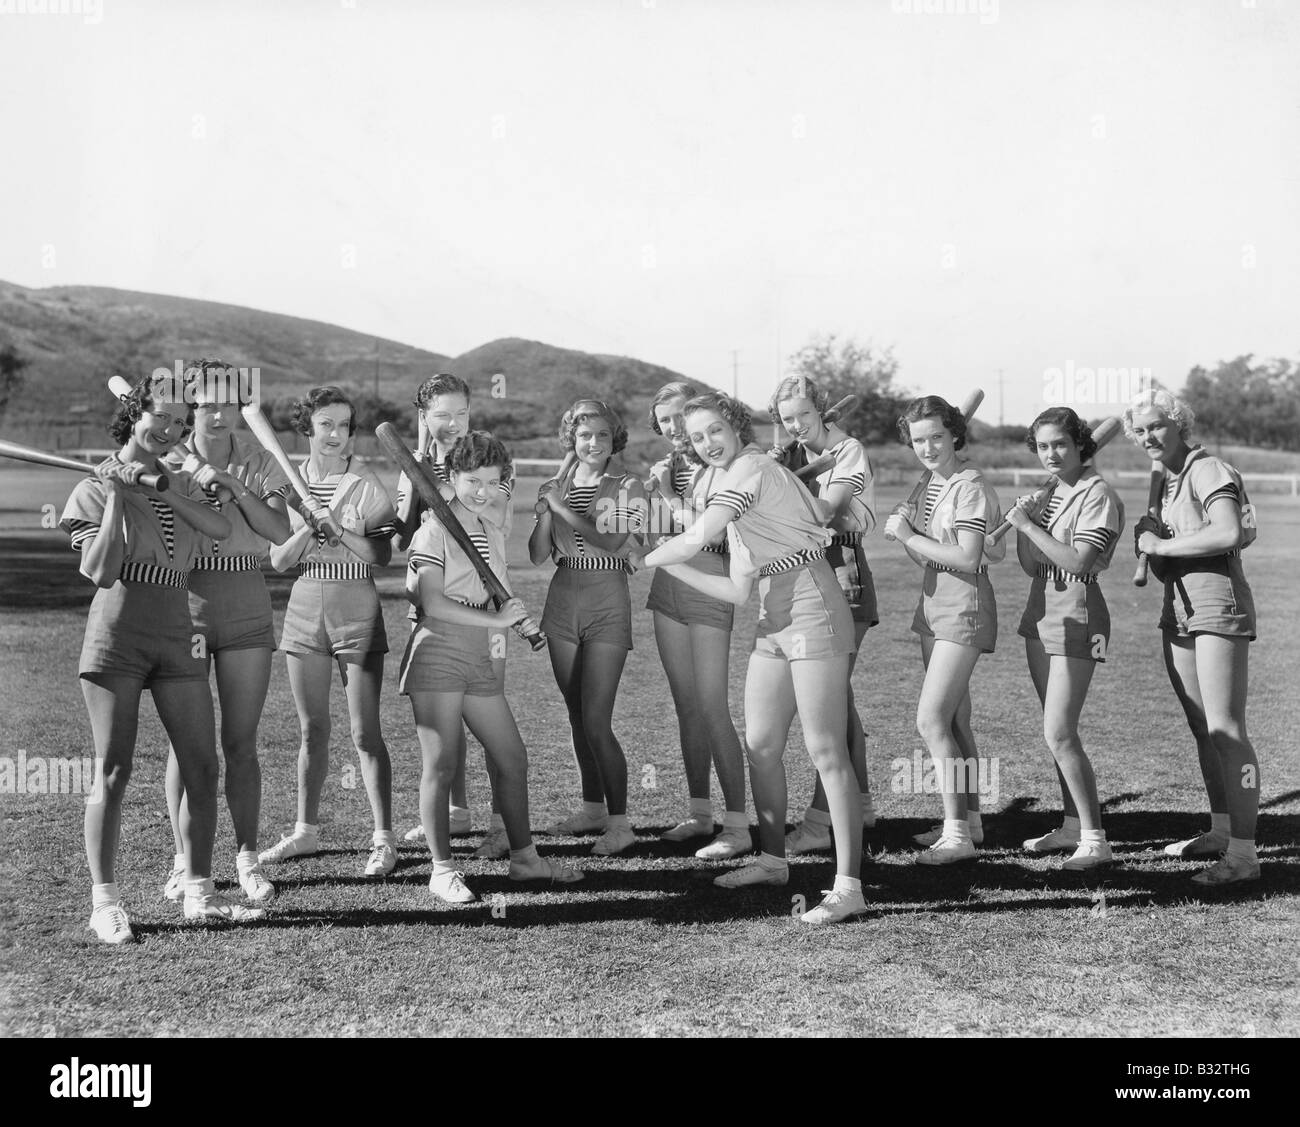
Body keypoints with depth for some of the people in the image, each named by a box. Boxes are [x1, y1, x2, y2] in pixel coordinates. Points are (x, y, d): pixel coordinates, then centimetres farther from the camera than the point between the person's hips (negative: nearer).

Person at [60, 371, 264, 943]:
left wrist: (167, 492, -13)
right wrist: (118, 494, -17)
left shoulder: (178, 482, 14)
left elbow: (221, 529, -4)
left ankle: (199, 894, 11)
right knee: (113, 772, -3)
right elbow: (99, 571, -14)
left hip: (176, 637, 5)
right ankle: (104, 902, 5)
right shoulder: (97, 488, -2)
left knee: (202, 766, 2)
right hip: (117, 635, -5)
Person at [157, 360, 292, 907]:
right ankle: (183, 861, 13)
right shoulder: (168, 463, -1)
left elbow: (280, 531, -11)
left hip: (245, 605, 1)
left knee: (241, 742, 3)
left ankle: (247, 859, 11)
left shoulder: (260, 463, 3)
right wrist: (189, 480, -22)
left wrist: (232, 485, -20)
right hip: (181, 604, -1)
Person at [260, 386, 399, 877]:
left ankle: (384, 839, 2)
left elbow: (382, 556, -9)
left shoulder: (366, 486, -3)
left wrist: (337, 527, -19)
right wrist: (308, 528, -14)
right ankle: (306, 830, 25)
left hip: (357, 607, -3)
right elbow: (278, 561, 2)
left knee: (365, 732, -4)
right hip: (304, 605, 3)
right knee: (312, 729, 12)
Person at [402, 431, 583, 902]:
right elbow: (433, 604, -17)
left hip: (483, 659, 8)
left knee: (512, 758, 10)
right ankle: (442, 869, 3)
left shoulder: (493, 530, 16)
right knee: (441, 765, -5)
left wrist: (509, 620, 2)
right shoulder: (434, 531, -8)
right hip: (439, 653, -7)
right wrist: (497, 619, -17)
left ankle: (524, 856, 24)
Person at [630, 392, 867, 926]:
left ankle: (848, 887, -8)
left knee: (826, 752, -10)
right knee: (760, 746, 14)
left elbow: (693, 540, -18)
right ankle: (772, 859, 29)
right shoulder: (729, 484, 18)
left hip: (813, 612, -10)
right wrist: (670, 567, 17)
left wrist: (648, 558, 2)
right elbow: (737, 591, 18)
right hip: (774, 621, 10)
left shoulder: (751, 468, -9)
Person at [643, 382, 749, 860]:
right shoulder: (662, 471, 12)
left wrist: (671, 496, -11)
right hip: (667, 588, 7)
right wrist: (659, 490, -1)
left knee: (712, 708, -12)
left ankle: (737, 825, -9)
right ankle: (700, 812, 20)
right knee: (686, 707, 11)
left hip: (708, 591, -7)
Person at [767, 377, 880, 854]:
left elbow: (823, 511, -20)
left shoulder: (850, 452, -7)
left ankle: (819, 819, -13)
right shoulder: (794, 455, 14)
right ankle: (859, 803, 27)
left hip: (843, 574, -8)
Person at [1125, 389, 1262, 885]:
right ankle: (1222, 830, 27)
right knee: (1201, 728, 15)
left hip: (1219, 605, -9)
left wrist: (1163, 545, -18)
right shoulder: (1165, 483, 16)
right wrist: (1147, 537, -4)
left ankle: (1243, 853, -12)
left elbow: (1228, 533, -28)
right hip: (1178, 608, 9)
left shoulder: (1210, 471, -10)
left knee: (1226, 730, -12)